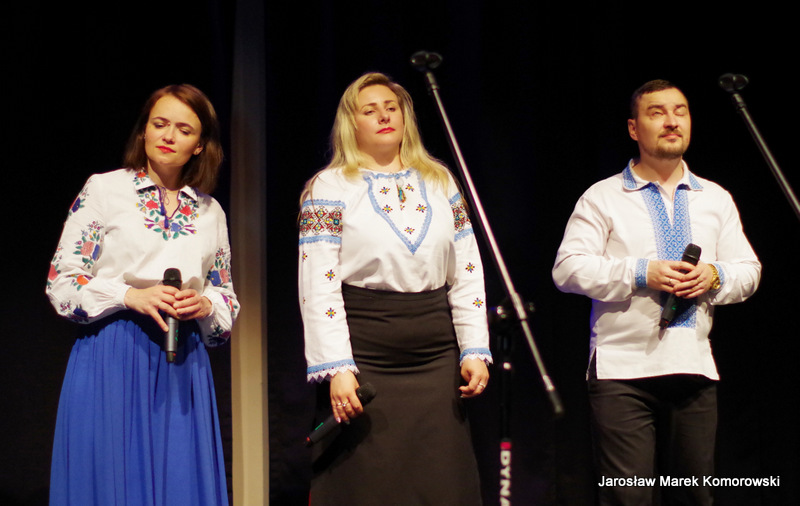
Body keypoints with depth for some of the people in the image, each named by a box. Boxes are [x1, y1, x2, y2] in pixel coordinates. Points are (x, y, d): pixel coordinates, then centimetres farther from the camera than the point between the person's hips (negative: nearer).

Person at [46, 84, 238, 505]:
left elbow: (227, 297, 17)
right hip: (110, 357, -3)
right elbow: (61, 282, -2)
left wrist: (205, 305, -6)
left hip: (184, 364, 3)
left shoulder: (211, 213, 14)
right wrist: (130, 297, -16)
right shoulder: (104, 190, 3)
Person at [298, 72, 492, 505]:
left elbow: (467, 274, 13)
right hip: (364, 359, -4)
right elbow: (319, 286, -7)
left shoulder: (439, 181, 13)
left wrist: (474, 351, 5)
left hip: (436, 357, 4)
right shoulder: (331, 187, 0)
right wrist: (337, 369, -14)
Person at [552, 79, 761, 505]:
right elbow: (568, 268, -4)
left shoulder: (716, 199, 17)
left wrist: (714, 276, -5)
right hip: (623, 369, -4)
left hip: (695, 368, 4)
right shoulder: (603, 198, 4)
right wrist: (641, 274, -14)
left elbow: (748, 271, 18)